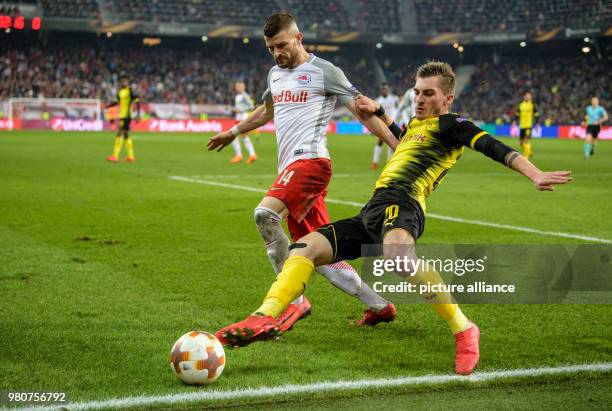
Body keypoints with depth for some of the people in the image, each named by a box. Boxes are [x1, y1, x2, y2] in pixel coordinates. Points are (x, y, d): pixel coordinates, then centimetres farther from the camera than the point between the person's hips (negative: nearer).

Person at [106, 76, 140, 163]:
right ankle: (130, 156, 15)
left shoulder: (130, 90, -11)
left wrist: (138, 114, -18)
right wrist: (107, 106, 15)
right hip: (122, 116, 9)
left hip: (126, 116, -9)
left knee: (119, 134, -11)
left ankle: (115, 156, -11)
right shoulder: (120, 91, 13)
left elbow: (137, 101, -13)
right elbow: (117, 101, 25)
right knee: (126, 135, 10)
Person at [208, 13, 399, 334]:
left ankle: (294, 301, -22)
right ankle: (378, 306, 14)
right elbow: (267, 110, 41)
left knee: (265, 214, -30)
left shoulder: (323, 71, -1)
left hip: (309, 160, -8)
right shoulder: (275, 74, 21)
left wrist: (398, 145, -7)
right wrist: (234, 132, 52)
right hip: (290, 167, 8)